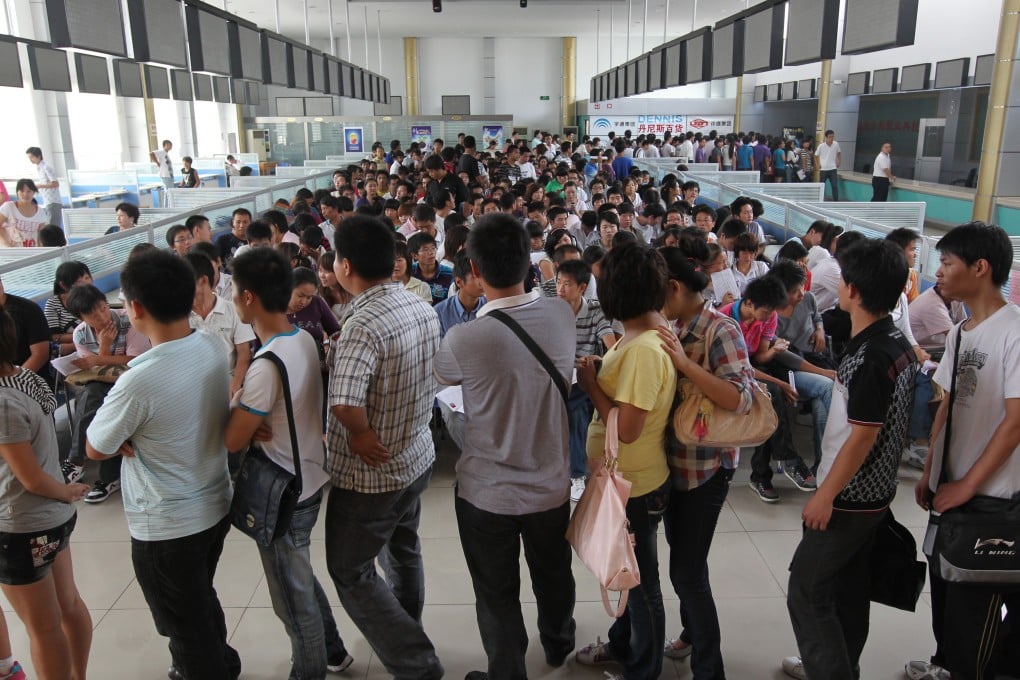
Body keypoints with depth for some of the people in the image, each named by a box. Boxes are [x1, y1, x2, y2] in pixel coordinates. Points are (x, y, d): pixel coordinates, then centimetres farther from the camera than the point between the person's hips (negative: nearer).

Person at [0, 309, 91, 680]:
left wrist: (67, 492, -4)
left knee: (43, 628, 10)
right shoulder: (30, 378, -2)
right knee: (69, 604, 21)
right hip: (54, 517, 8)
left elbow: (31, 478, -20)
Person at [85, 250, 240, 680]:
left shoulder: (139, 381, -30)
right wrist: (136, 432, -6)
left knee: (188, 627, 16)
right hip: (215, 507, 8)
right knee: (202, 602, 31)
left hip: (165, 527, -7)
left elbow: (95, 449, -12)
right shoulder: (213, 348, -8)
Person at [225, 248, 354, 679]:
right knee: (302, 580, 28)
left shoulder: (267, 364, -28)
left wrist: (236, 407, -5)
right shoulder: (304, 339, -2)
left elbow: (232, 441, -22)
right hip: (308, 479, 9)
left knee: (293, 598, 12)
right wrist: (252, 417, -11)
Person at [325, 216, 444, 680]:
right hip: (417, 457, 8)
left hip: (370, 475, -8)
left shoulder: (364, 325, -29)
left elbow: (345, 405, -40)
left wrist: (361, 434, -21)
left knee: (351, 573, 11)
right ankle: (407, 637, 49)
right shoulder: (423, 308, -4)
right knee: (403, 551, 27)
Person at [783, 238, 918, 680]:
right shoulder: (898, 345, 3)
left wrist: (825, 495, -17)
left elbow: (862, 436, -24)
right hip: (875, 492, 9)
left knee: (806, 593, 1)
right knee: (850, 590, 21)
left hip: (849, 497, -9)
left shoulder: (870, 357, -26)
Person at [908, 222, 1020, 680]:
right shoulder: (959, 332, 6)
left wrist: (968, 485, -15)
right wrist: (930, 471, 10)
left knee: (975, 596, 5)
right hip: (951, 484, 7)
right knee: (943, 577, 18)